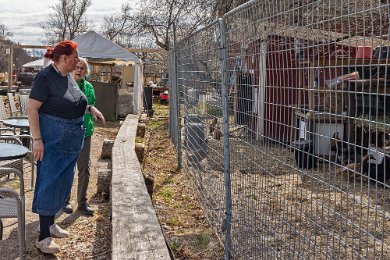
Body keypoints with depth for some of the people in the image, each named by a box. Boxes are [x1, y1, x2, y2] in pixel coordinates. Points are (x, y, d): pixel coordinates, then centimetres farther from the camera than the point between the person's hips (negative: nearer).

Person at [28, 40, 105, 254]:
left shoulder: (68, 76, 8)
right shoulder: (46, 77, -17)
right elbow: (32, 108, -18)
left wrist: (90, 108, 8)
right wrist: (37, 139, -23)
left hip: (71, 139, 9)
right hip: (53, 138, -9)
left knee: (62, 182, 16)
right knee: (50, 184, -4)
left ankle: (50, 223, 32)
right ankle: (44, 237, 5)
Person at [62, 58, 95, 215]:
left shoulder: (88, 87, 7)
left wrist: (90, 126, 12)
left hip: (85, 133, 4)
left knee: (84, 169, 8)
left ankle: (82, 202, 21)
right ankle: (65, 200, 24)